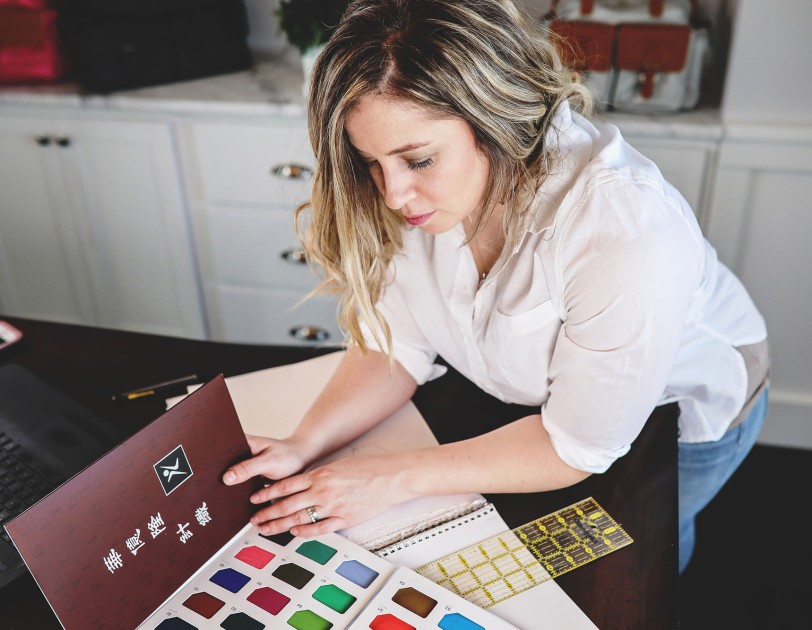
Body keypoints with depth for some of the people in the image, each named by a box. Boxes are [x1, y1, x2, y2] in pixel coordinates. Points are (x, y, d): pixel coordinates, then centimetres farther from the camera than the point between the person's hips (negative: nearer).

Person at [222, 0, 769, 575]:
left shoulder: (627, 234, -44)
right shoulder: (415, 190, -26)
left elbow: (579, 444, -32)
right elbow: (395, 343, -15)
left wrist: (398, 479, -33)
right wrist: (304, 448, -30)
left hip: (682, 403, -4)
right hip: (533, 394, 4)